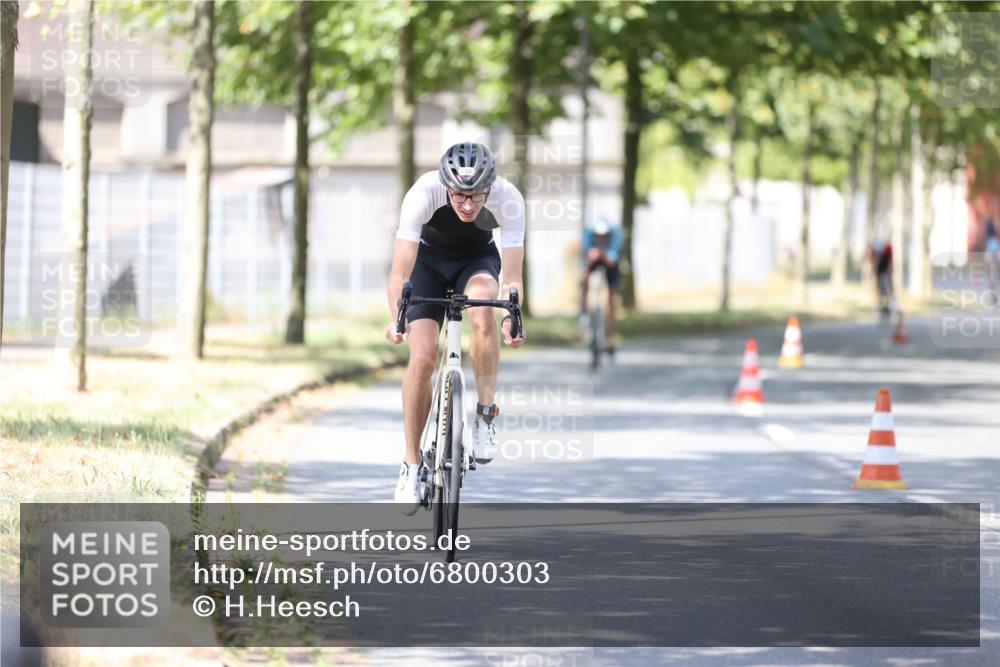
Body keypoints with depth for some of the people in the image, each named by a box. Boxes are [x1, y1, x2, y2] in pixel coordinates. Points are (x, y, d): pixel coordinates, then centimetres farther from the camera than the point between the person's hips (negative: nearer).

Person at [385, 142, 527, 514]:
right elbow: (400, 271, -38)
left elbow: (511, 276, -32)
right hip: (430, 259, 0)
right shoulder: (423, 194, -35)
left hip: (478, 260, 0)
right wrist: (395, 319, -54)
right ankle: (411, 464, -1)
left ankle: (486, 414, -18)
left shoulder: (508, 200, -32)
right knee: (422, 357, -16)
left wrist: (512, 318, -51)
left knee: (483, 312, -34)